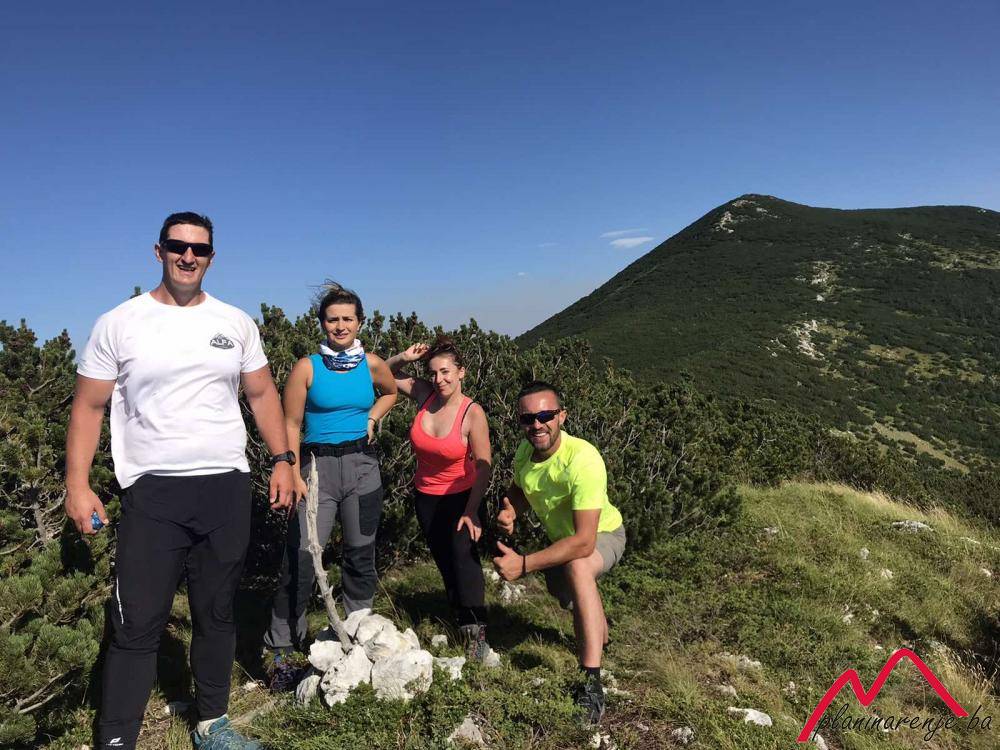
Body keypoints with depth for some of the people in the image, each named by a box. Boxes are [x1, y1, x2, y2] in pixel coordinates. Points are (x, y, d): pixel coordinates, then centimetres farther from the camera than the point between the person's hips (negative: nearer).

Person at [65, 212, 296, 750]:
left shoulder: (236, 323, 8)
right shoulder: (118, 324, 1)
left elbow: (261, 394, 12)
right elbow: (88, 407, 2)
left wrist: (282, 459, 4)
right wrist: (77, 484, -6)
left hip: (227, 488, 3)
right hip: (152, 492, -2)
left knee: (216, 615, 13)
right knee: (137, 624, -1)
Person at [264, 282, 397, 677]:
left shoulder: (372, 364, 3)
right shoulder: (307, 367, -5)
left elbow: (390, 392, 25)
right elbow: (291, 425, -4)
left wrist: (371, 418, 7)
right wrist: (293, 475, -13)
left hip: (362, 466, 3)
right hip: (318, 465, -3)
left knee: (360, 555, 11)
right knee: (301, 558, -10)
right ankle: (281, 652, 4)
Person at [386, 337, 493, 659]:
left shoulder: (473, 413, -23)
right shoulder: (425, 394, -11)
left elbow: (483, 466, -19)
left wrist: (471, 511, -19)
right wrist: (404, 357, -17)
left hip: (461, 496, -4)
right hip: (426, 496, 5)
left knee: (464, 554, -16)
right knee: (444, 560, 12)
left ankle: (476, 632, -7)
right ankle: (462, 619, 27)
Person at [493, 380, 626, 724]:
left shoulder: (582, 459, -41)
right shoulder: (525, 451, -20)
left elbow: (584, 542, -43)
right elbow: (519, 490, 3)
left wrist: (524, 564, -43)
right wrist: (509, 511, -21)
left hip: (602, 535, -7)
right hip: (560, 536, 7)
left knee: (576, 567, -39)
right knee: (563, 594, 28)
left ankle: (591, 681, -34)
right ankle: (599, 630, 65)